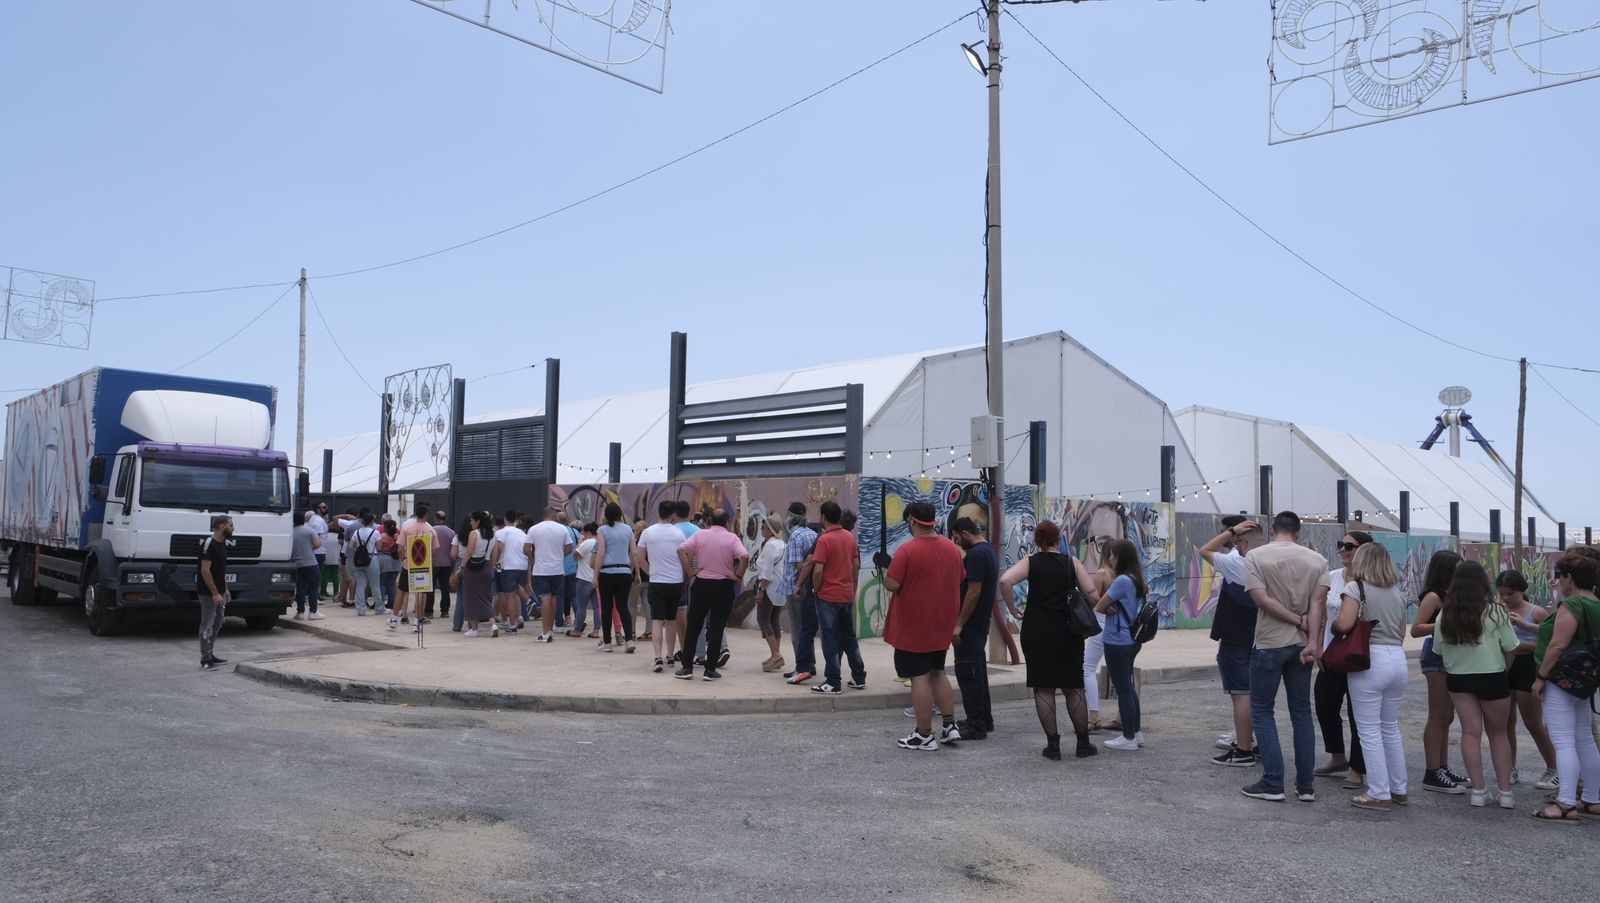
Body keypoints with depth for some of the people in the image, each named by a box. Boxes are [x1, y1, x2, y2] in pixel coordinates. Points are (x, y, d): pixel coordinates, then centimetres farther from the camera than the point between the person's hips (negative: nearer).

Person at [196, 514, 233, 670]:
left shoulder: (222, 544, 12)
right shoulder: (208, 544, -17)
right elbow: (205, 570, -20)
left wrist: (225, 590, 16)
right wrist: (215, 593, -21)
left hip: (219, 593, 9)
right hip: (208, 593, -9)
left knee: (216, 625, 14)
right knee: (207, 625, -5)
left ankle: (210, 656, 22)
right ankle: (205, 660, -2)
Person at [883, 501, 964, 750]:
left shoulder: (907, 550, -18)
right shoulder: (952, 548, 3)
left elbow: (891, 585, -20)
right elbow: (960, 580, 14)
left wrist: (887, 575, 0)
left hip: (913, 627, -7)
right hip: (942, 625, 7)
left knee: (920, 678, -1)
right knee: (937, 673, 20)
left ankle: (924, 735, 5)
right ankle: (950, 726, 19)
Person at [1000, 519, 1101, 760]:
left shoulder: (1030, 562, 0)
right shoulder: (1072, 563, 2)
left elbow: (1005, 581, -18)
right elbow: (1093, 597, -3)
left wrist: (1013, 610, -7)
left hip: (1037, 629, -1)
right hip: (1068, 630, 1)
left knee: (1043, 688, 6)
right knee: (1074, 687, 12)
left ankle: (1053, 744, 7)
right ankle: (1083, 743, 17)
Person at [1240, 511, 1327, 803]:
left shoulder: (1255, 556, -6)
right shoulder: (1317, 560, 2)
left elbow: (1262, 599, -15)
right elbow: (1318, 602, -8)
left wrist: (1300, 622, -8)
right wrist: (1313, 641, -14)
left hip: (1269, 644, -3)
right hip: (1302, 646, 4)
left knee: (1262, 711, 6)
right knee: (1302, 713, 12)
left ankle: (1273, 783, 2)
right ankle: (1305, 786, 13)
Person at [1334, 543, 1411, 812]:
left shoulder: (1356, 587, -7)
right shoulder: (1397, 592, 12)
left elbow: (1344, 623, -18)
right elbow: (1401, 633, 17)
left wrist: (1333, 624, 3)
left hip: (1370, 660, -7)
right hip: (1398, 658, 7)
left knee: (1370, 731, 1)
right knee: (1391, 728, 18)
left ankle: (1379, 794, 5)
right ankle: (1399, 789, 26)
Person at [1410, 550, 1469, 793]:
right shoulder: (1433, 596, -12)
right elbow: (1416, 629, -19)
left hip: (1451, 655, 9)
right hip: (1437, 656, -9)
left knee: (1447, 717, 13)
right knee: (1438, 716, -7)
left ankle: (1442, 769, 21)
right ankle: (1432, 774, -4)